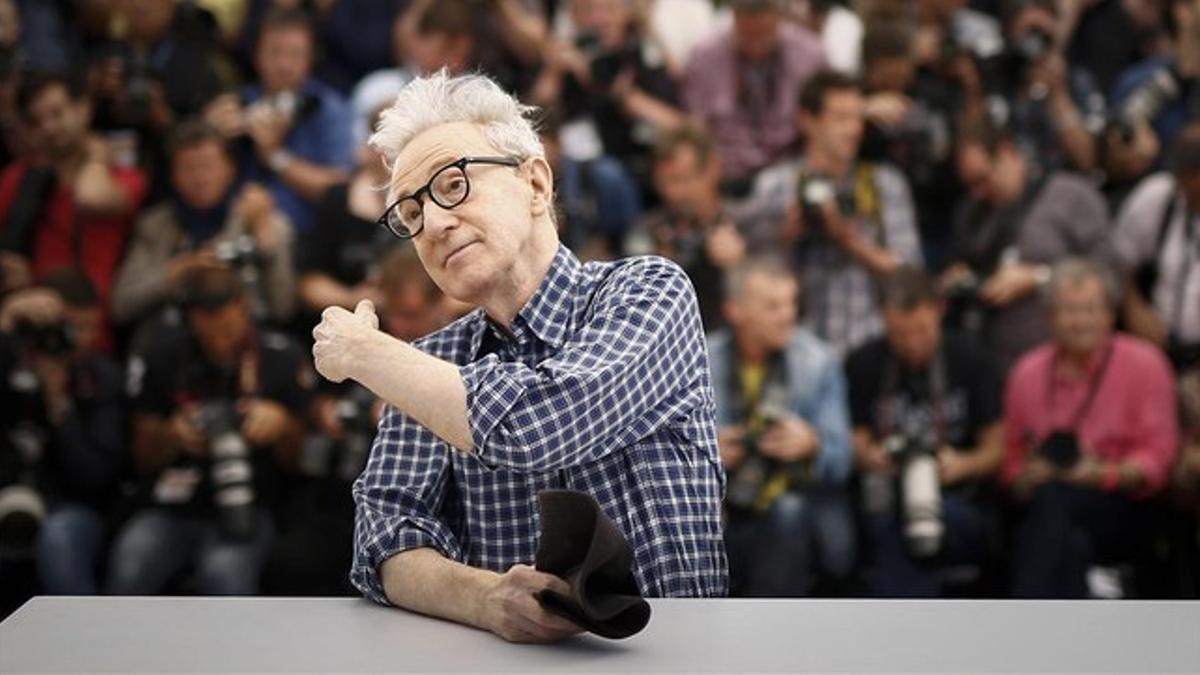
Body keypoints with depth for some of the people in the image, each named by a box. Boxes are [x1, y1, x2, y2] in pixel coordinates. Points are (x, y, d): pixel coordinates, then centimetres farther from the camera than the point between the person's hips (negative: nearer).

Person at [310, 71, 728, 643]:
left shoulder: (648, 291, -3)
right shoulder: (435, 365, 10)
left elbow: (538, 423, -19)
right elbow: (389, 534, -1)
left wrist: (362, 353, -6)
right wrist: (484, 598, -22)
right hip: (503, 648, 3)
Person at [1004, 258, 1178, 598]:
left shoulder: (1144, 364, 5)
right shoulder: (1027, 372, 14)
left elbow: (1158, 455, 0)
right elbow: (1012, 457, 16)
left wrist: (1104, 475, -17)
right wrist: (1026, 478, -7)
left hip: (1124, 510, -3)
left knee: (1053, 497, -35)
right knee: (1071, 546, -35)